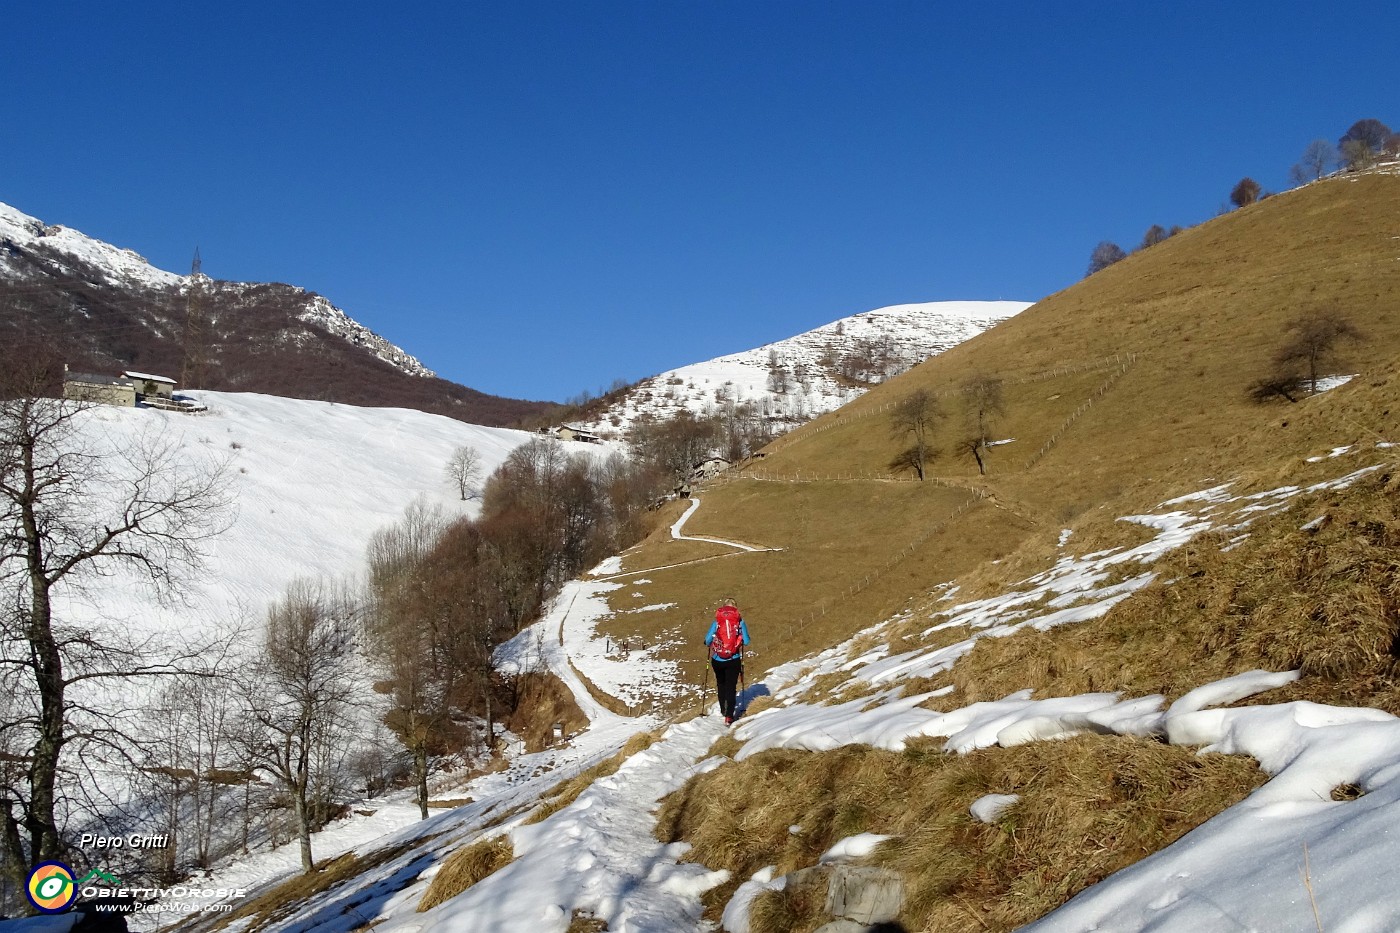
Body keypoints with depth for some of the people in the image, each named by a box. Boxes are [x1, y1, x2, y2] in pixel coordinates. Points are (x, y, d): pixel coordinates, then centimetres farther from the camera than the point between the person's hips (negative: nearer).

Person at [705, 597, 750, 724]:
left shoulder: (716, 622, -4)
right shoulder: (740, 622, -5)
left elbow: (707, 640, -7)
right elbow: (746, 641, -4)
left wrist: (711, 642, 16)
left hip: (717, 660, 1)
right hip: (734, 660, -1)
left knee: (721, 684, 24)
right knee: (731, 686, 5)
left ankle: (723, 710, 36)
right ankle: (729, 716, -7)